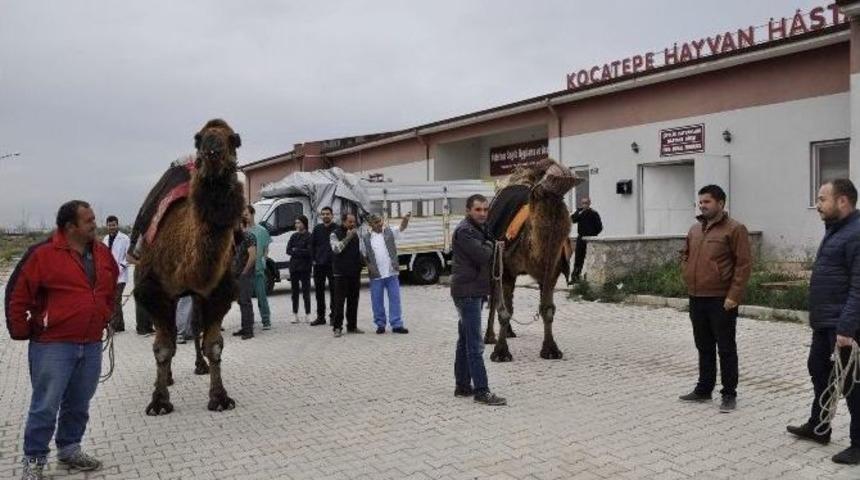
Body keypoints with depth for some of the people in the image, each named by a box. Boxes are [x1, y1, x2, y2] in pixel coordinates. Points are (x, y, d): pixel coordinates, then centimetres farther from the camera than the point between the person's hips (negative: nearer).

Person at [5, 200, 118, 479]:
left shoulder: (102, 253, 6)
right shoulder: (43, 254, -13)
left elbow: (110, 287, 23)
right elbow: (18, 295, -7)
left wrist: (105, 317, 20)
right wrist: (21, 331, -4)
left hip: (91, 345, 6)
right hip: (52, 345, -6)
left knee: (79, 404, 16)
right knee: (45, 407, 1)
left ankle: (69, 449, 32)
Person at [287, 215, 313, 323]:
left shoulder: (309, 236, -5)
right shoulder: (294, 236, 13)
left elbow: (309, 251, -14)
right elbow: (288, 250, 6)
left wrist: (295, 250, -7)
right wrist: (301, 252, -9)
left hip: (304, 268, -5)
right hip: (293, 267, 5)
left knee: (305, 292, -1)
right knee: (295, 292, 9)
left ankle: (307, 315, 6)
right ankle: (295, 315, 15)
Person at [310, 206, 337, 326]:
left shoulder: (336, 229, -4)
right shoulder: (317, 229, 9)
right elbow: (312, 245, 13)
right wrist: (314, 259, 5)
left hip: (332, 264, -4)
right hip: (319, 264, 5)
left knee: (333, 290, 1)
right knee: (319, 291, 9)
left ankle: (333, 315, 10)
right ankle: (320, 316, 17)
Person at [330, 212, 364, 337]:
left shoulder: (355, 234, 15)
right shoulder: (335, 234, -2)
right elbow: (336, 248, -19)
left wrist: (359, 271, 17)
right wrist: (347, 238, -19)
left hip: (354, 273, 6)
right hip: (341, 274, -6)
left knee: (353, 301, 8)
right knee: (339, 301, -5)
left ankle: (352, 326, 16)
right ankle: (337, 327, 0)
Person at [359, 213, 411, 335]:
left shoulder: (389, 231, 3)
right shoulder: (365, 237, 0)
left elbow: (402, 227, -12)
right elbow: (363, 255, 7)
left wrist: (406, 219, -32)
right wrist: (368, 265, -7)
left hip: (392, 273, 1)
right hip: (376, 275, -1)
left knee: (395, 299, 3)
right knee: (377, 301, 7)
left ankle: (397, 324, 10)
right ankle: (380, 324, 20)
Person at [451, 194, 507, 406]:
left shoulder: (479, 230, 18)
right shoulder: (464, 230, -14)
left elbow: (487, 255, 16)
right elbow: (482, 256, -22)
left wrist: (489, 247, -4)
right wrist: (489, 245, -3)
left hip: (475, 291, 10)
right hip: (467, 292, -10)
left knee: (465, 341, 14)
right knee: (475, 344, -10)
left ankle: (463, 386, 22)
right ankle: (481, 391, -9)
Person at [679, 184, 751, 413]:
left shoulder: (734, 229, -9)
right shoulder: (694, 229, 12)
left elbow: (744, 264, -12)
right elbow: (686, 254, 26)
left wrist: (734, 295, -17)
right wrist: (689, 275, 10)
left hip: (721, 300, -6)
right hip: (696, 298, 7)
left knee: (726, 349, 3)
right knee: (704, 347, 16)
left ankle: (729, 394, 14)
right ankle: (703, 389, 27)